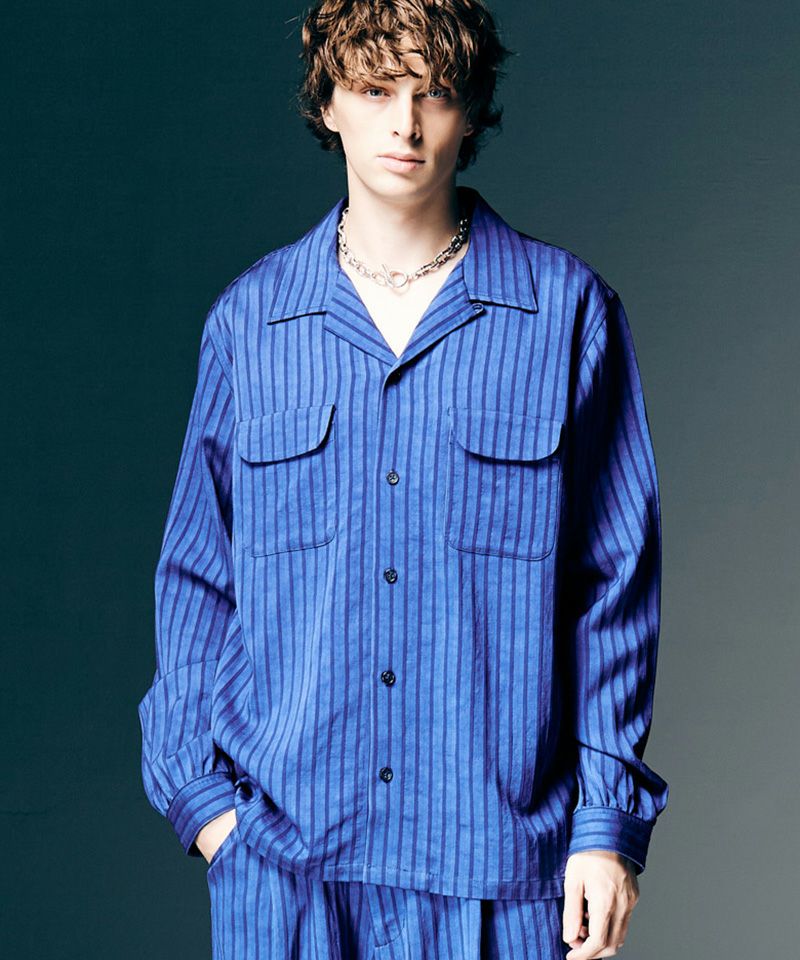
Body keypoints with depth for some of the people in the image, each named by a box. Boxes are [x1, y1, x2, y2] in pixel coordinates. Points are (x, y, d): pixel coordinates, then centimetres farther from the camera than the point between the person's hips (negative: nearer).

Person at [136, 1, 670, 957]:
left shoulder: (568, 309, 0)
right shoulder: (249, 317, 5)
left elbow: (615, 585, 1)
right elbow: (195, 576, 9)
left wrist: (609, 821, -2)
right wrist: (202, 788, 1)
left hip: (496, 843, -1)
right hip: (280, 840, 1)